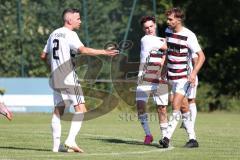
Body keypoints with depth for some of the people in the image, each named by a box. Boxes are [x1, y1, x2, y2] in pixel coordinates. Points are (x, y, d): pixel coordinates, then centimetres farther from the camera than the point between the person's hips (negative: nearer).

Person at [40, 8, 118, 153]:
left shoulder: (54, 34, 14)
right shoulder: (70, 34, -9)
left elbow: (43, 56, 19)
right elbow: (83, 50, -25)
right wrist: (104, 52, -25)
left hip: (55, 77, 8)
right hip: (68, 78, -8)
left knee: (58, 110, 12)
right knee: (81, 109, -6)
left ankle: (56, 145, 11)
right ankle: (71, 140, -17)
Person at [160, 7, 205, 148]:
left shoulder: (189, 35, -15)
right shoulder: (168, 31, 6)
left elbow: (201, 56, -16)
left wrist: (193, 73, -28)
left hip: (185, 77, -7)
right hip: (173, 77, 7)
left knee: (176, 106, -16)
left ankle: (167, 138, -19)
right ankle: (193, 139, 15)